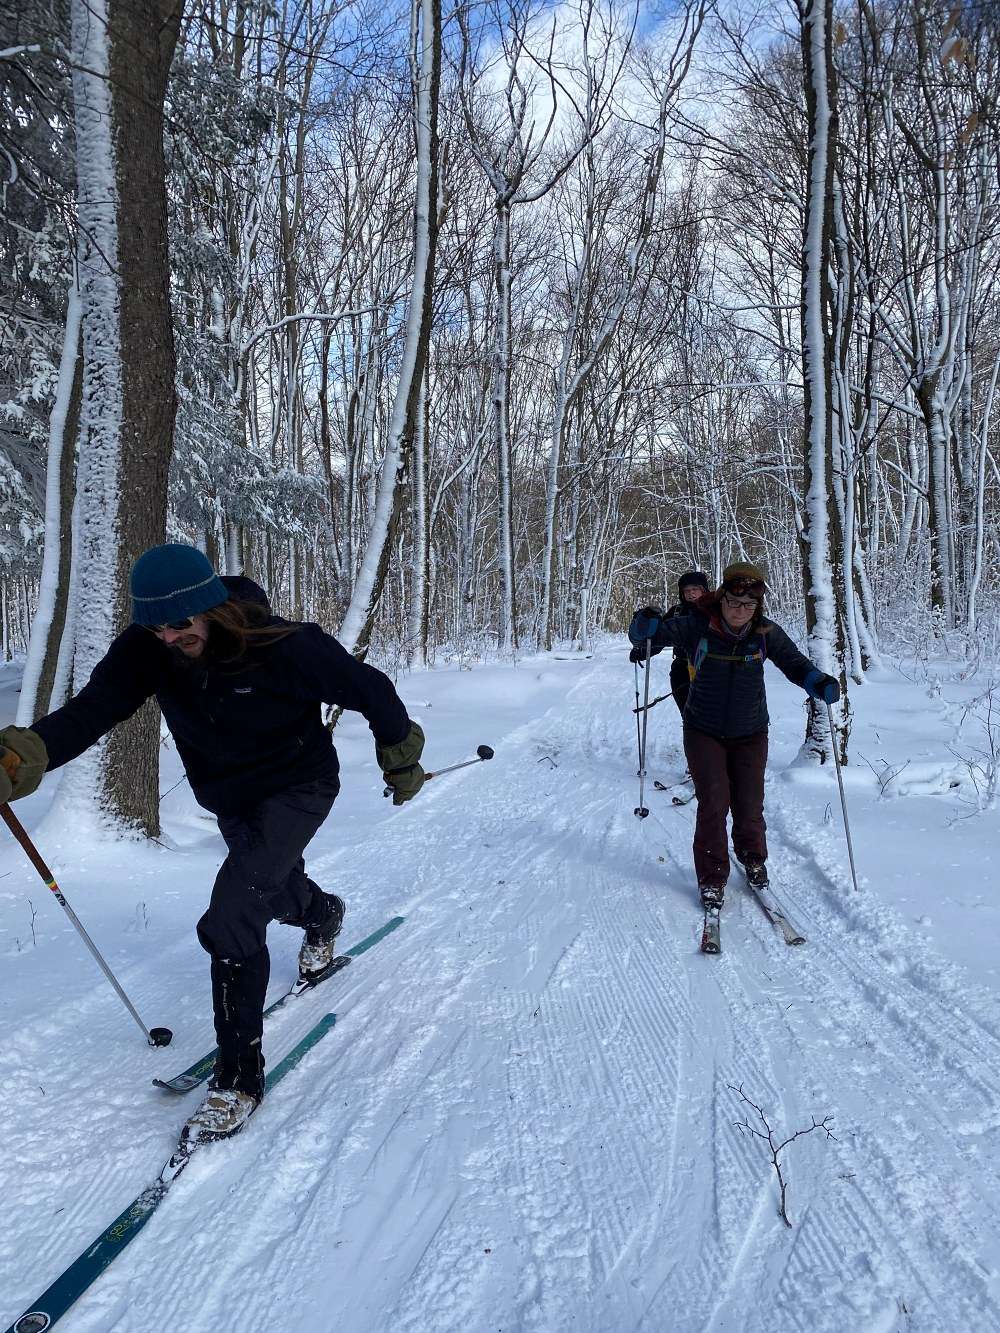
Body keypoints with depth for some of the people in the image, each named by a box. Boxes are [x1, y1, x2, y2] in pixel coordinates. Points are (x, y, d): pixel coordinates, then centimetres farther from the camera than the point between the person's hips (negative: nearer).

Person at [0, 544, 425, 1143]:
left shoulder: (286, 647, -32)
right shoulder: (145, 652, -20)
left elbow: (369, 688, -19)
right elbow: (89, 711, -29)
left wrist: (401, 760, -4)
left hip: (298, 789, -6)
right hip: (231, 802, 6)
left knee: (231, 919, -23)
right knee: (278, 891, 30)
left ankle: (239, 1075, -8)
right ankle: (322, 915, 68)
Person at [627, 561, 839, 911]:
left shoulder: (766, 633, -11)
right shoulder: (697, 627, -17)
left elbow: (794, 662, 2)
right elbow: (648, 635, -14)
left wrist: (819, 683, -18)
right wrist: (646, 623, -38)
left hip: (750, 734, 2)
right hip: (704, 732, -2)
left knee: (749, 806, 8)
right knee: (713, 803, -7)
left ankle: (753, 859, 38)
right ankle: (712, 877, 11)